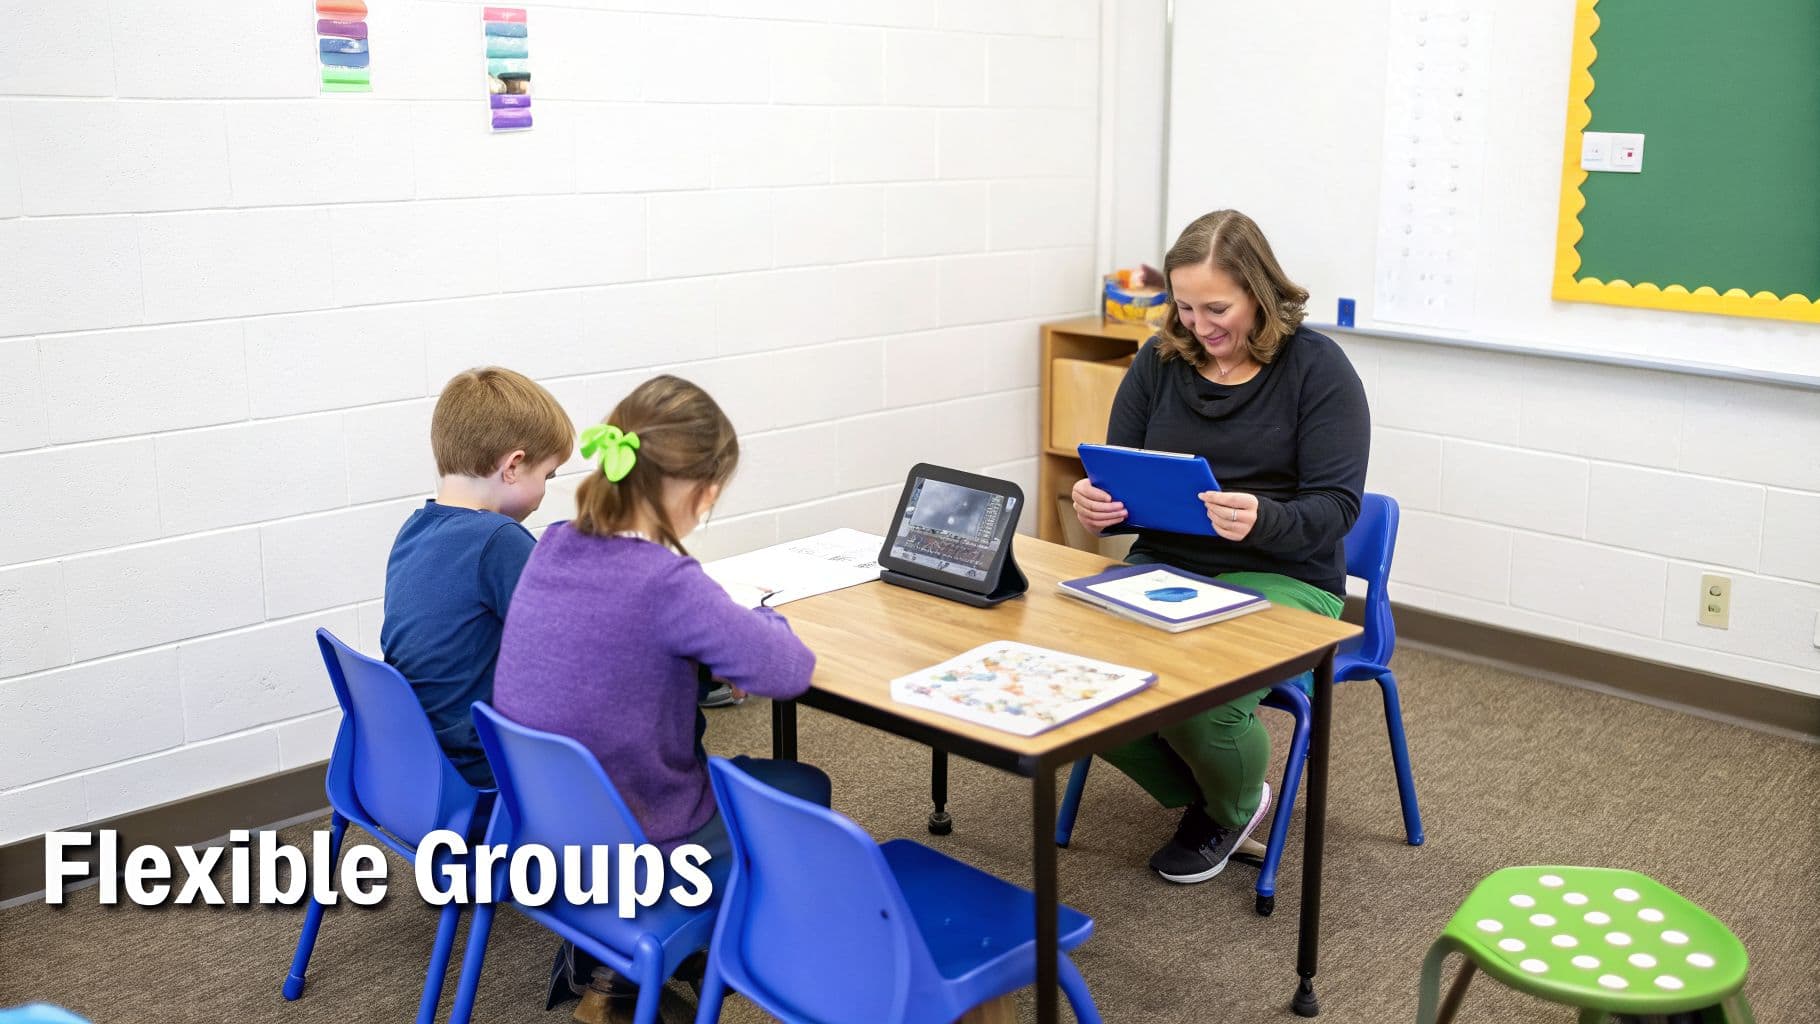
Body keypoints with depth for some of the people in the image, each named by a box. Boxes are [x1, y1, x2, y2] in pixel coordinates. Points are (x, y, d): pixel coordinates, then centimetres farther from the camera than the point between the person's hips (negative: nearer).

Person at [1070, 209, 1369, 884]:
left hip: (1282, 579, -4)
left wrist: (1263, 521, -34)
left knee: (1198, 700, -31)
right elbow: (1121, 485, 9)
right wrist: (1095, 506, -17)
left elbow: (1335, 507, -12)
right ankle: (1195, 795, 7)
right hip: (1164, 567, 4)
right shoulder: (1159, 361, 5)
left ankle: (1236, 805, 9)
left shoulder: (1317, 367, -7)